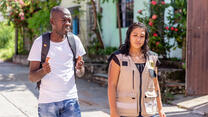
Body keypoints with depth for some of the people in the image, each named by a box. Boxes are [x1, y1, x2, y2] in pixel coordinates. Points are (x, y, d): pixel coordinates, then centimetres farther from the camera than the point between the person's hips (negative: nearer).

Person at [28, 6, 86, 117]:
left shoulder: (74, 40, 1)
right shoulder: (40, 42, -5)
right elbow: (32, 77, -5)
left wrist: (80, 68, -16)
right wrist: (43, 71, -26)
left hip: (70, 99, 2)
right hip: (47, 101, -1)